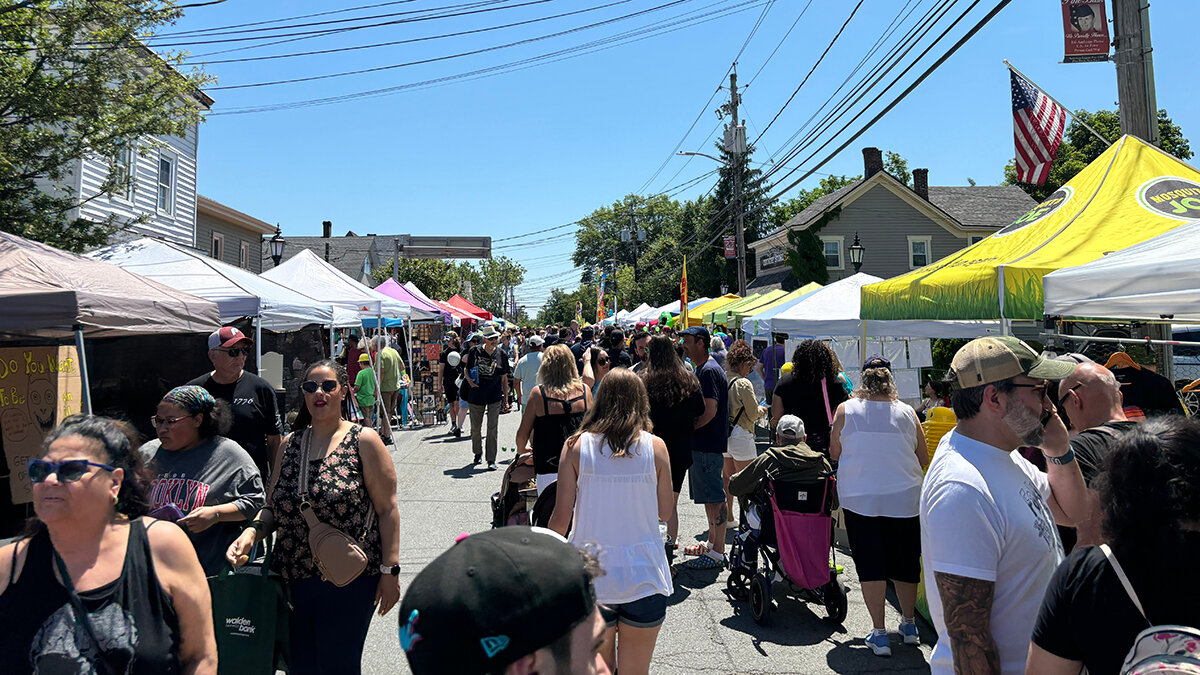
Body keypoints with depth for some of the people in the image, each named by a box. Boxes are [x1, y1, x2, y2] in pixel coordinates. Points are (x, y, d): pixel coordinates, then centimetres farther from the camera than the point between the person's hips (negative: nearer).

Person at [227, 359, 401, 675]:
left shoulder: (363, 441, -6)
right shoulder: (289, 444, 9)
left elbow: (387, 509, -7)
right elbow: (273, 505, 15)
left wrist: (390, 569, -10)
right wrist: (251, 533, -6)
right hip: (294, 577, 5)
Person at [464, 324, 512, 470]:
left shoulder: (501, 355, 2)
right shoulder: (475, 352, -1)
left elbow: (504, 379, 7)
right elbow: (467, 370, 11)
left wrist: (505, 399, 6)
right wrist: (470, 380, -12)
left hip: (495, 397, -1)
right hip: (476, 395, 1)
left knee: (493, 428, -6)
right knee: (475, 428, 11)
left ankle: (491, 460, 0)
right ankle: (478, 453, 35)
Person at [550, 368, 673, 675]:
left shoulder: (576, 445, -7)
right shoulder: (655, 446, -6)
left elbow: (561, 517, -5)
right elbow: (664, 511, 2)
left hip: (591, 578, 0)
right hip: (644, 577, 0)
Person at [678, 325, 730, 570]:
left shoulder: (709, 371, -16)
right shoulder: (701, 369, 16)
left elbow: (710, 410, -23)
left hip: (708, 446, -11)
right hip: (701, 444, 11)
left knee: (715, 498, -4)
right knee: (710, 496, 18)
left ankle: (717, 553, 1)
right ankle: (712, 543, 29)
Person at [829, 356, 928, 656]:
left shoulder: (846, 410, -5)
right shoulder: (907, 412, -3)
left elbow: (834, 454, 6)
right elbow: (923, 460, 6)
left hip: (859, 498, -1)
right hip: (904, 497, 2)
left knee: (870, 564, 5)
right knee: (905, 562, 15)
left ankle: (879, 633, 8)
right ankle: (908, 625, 31)